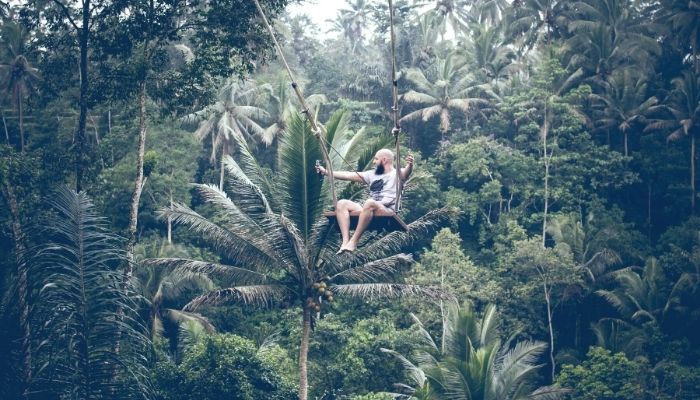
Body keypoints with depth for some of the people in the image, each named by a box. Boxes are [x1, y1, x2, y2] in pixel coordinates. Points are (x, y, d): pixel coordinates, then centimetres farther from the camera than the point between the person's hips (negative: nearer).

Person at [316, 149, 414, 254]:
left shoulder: (396, 174, 4)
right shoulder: (372, 174, 25)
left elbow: (405, 173, -20)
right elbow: (349, 175, 26)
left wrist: (409, 166, -44)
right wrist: (326, 172, 24)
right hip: (369, 209, 7)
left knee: (369, 203, -37)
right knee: (342, 204, -10)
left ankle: (353, 242, -37)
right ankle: (345, 241, -29)